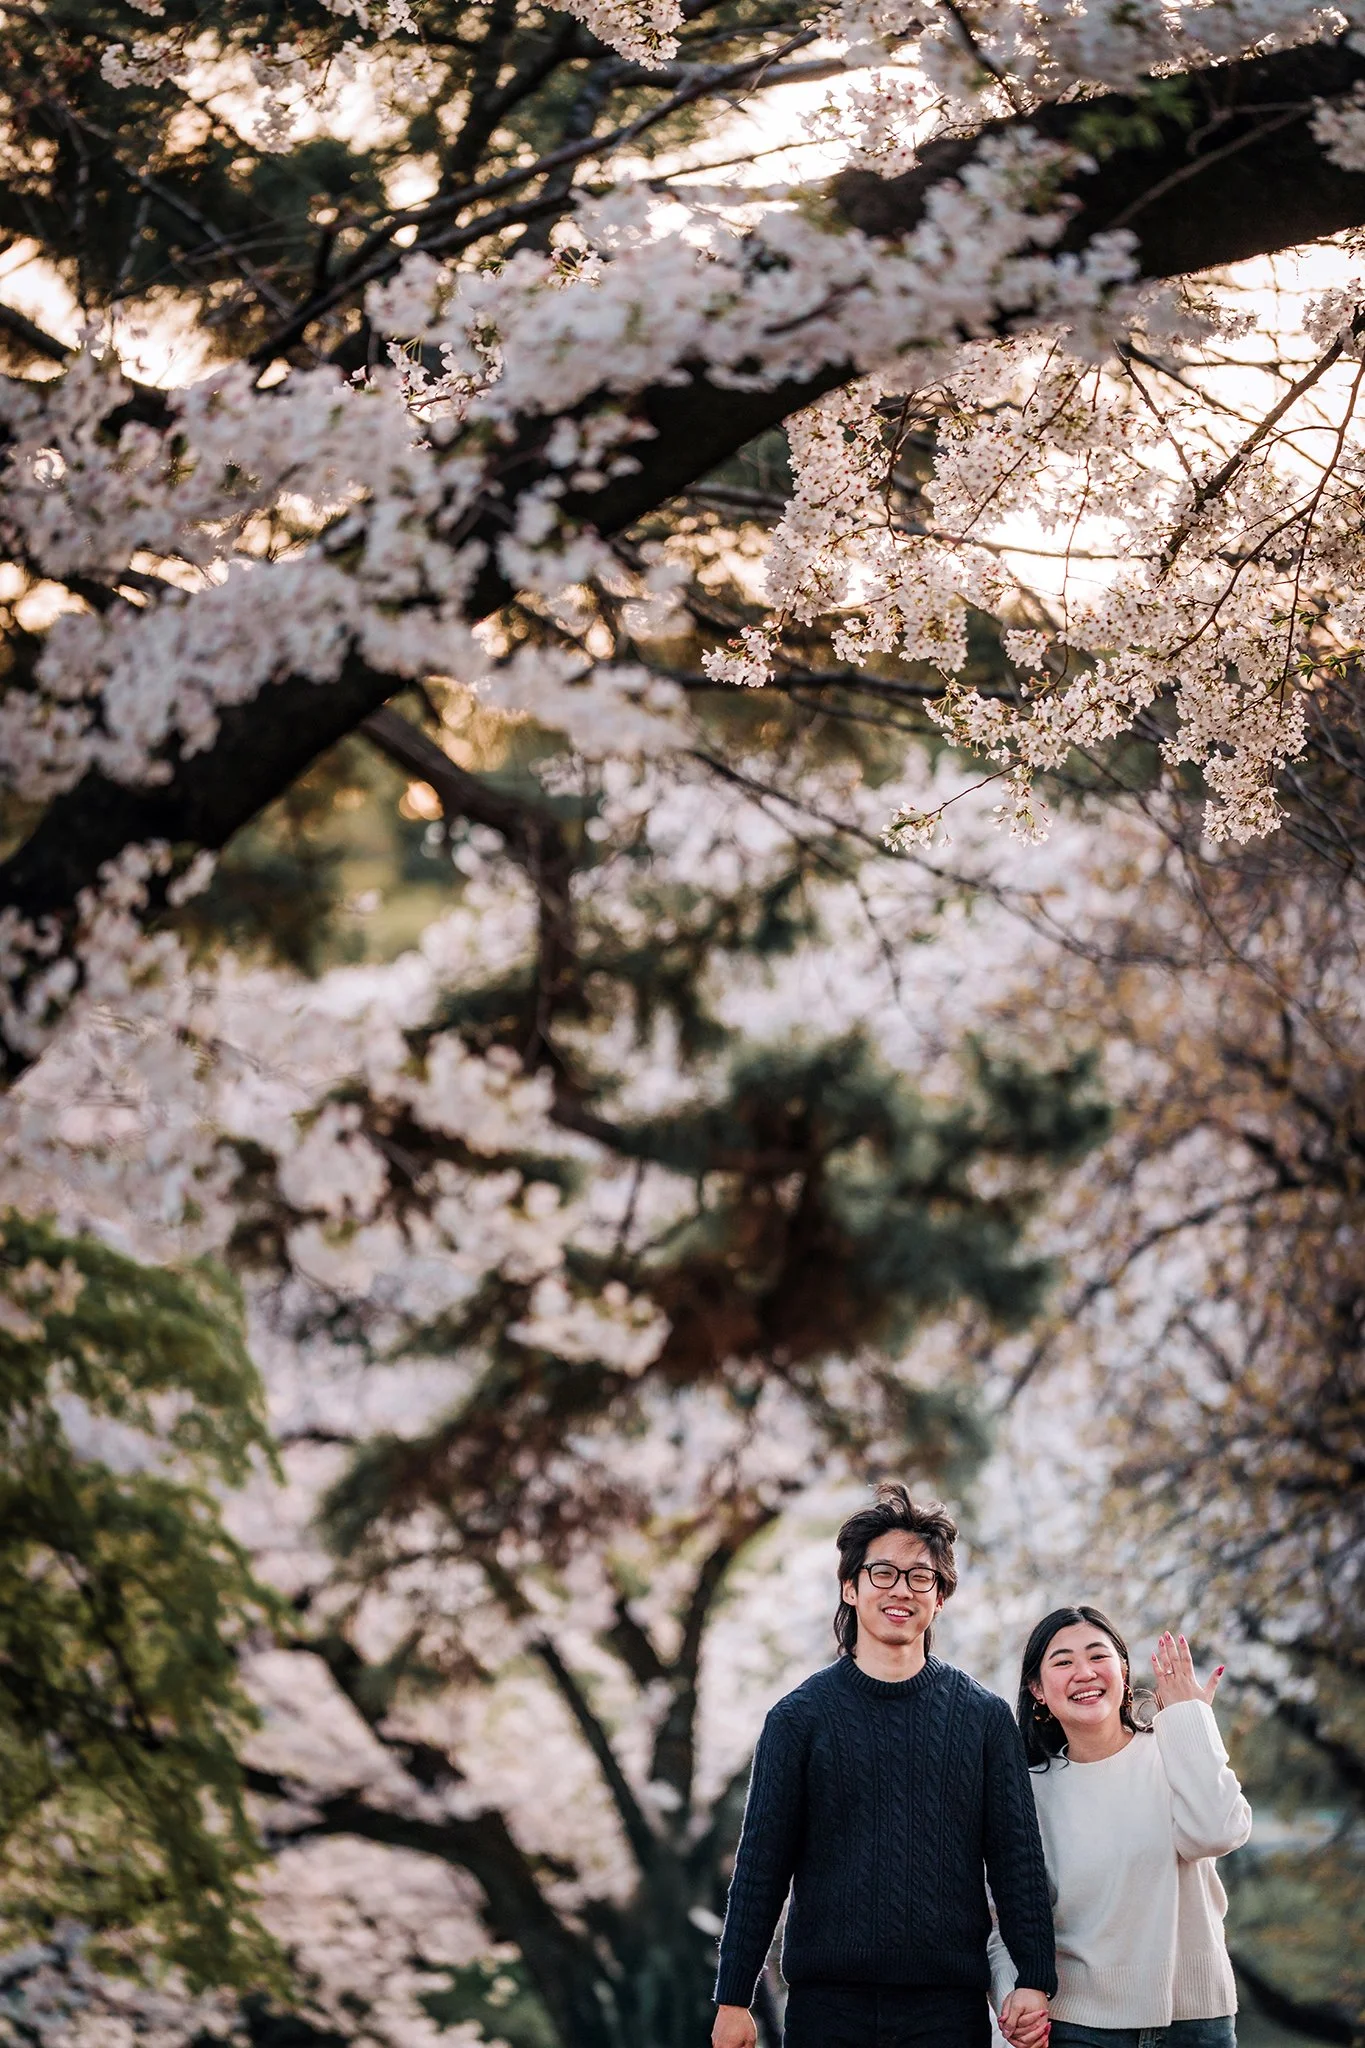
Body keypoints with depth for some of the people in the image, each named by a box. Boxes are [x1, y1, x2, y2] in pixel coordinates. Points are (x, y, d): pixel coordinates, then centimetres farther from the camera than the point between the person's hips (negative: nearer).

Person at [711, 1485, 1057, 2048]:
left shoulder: (985, 1716, 7)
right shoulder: (799, 1717, 3)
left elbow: (1017, 1856, 5)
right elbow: (761, 1865, 3)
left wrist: (1034, 1980, -4)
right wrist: (733, 1999, 0)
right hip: (828, 2002, 0)